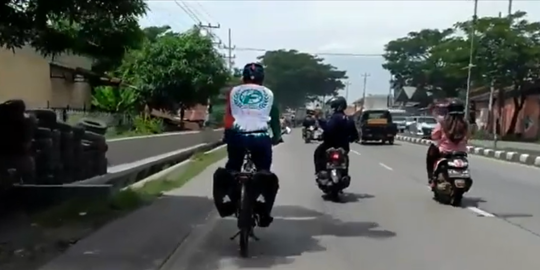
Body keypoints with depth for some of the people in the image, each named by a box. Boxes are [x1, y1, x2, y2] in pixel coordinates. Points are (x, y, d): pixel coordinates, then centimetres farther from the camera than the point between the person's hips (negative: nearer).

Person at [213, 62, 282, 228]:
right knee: (265, 174, 12)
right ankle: (264, 213, 1)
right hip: (260, 138, 0)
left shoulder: (234, 92, 13)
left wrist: (227, 136, 29)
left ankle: (228, 201, 10)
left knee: (231, 169, 22)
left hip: (237, 136, 1)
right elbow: (275, 118, 18)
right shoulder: (268, 94, 13)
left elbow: (228, 116, 16)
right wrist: (276, 137, 32)